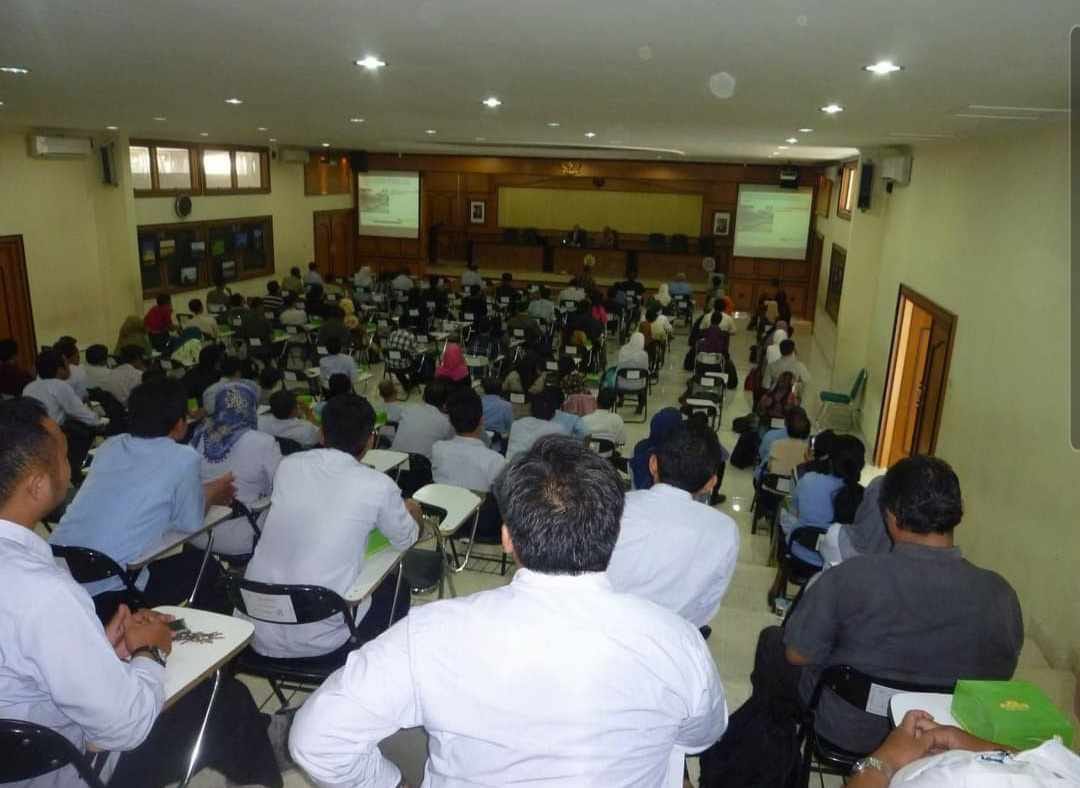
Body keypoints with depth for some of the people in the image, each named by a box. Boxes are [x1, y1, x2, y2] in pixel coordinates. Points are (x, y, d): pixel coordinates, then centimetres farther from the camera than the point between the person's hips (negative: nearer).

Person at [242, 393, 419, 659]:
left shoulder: (288, 465, -1)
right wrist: (412, 513, 29)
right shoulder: (378, 486, -13)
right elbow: (406, 540, 6)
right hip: (319, 642, -4)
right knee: (396, 589, 23)